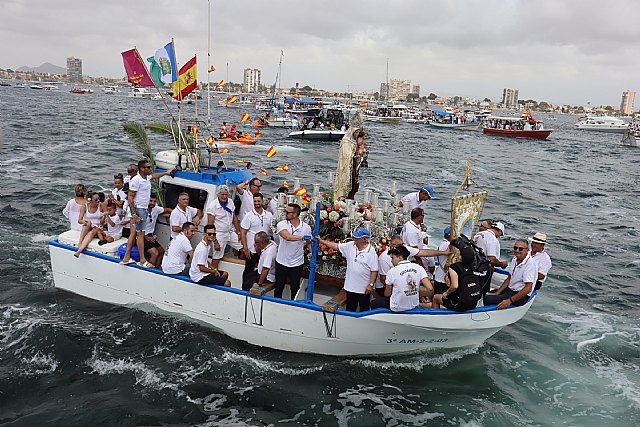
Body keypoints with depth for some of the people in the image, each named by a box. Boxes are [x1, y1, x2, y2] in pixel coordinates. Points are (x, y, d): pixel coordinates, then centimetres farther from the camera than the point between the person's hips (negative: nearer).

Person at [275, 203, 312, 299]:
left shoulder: (306, 227, -5)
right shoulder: (282, 224, -10)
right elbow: (287, 237, -29)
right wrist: (303, 237, -34)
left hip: (297, 264, 0)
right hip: (281, 262, 0)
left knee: (295, 289, 13)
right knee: (278, 288, 13)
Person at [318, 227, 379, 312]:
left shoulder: (371, 252, -16)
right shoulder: (350, 246, 0)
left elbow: (374, 271, -15)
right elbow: (336, 246, 4)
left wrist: (371, 284, -16)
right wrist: (321, 240, 1)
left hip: (364, 288, -5)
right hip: (350, 286, 5)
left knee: (364, 310, 11)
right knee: (350, 309, 19)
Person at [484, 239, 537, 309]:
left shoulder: (531, 263, -20)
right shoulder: (515, 259, 7)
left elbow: (528, 289, -24)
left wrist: (510, 301, -25)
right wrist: (497, 293, 7)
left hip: (521, 296, -9)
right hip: (509, 290, 9)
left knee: (486, 300, -24)